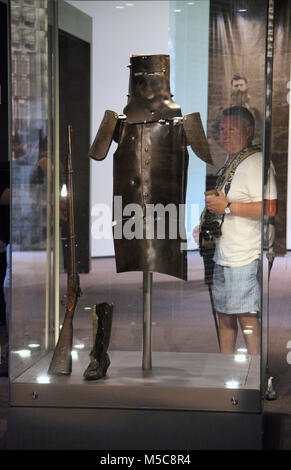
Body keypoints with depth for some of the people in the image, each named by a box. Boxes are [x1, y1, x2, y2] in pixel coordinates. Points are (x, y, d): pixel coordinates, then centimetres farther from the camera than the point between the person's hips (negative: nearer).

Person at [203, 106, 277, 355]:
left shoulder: (257, 162, -12)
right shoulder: (229, 163, 19)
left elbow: (269, 209, -22)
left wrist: (227, 206, -18)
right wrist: (213, 206, 16)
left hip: (246, 255, -9)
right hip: (223, 255, 10)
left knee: (247, 317, -9)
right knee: (225, 317, 12)